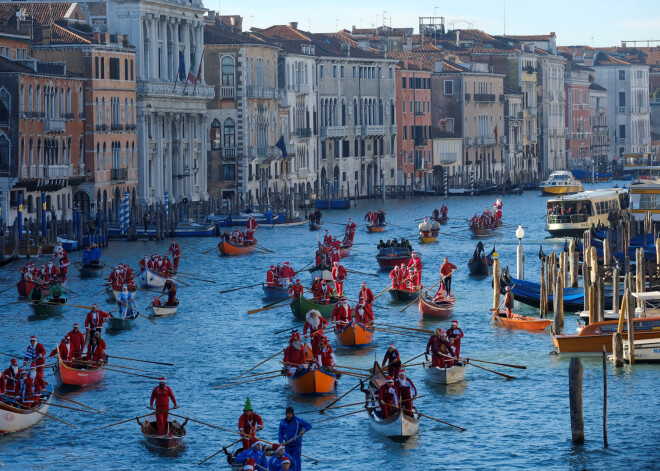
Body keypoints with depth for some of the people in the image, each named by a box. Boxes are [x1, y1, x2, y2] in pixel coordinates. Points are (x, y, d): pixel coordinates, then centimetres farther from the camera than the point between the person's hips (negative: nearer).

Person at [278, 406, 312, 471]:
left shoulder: (298, 421, -11)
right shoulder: (283, 422, 1)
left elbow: (309, 426, -9)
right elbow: (280, 433, 6)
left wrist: (304, 430, -30)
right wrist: (281, 442, -12)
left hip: (297, 446, -4)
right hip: (287, 446, 4)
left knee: (296, 462, -12)